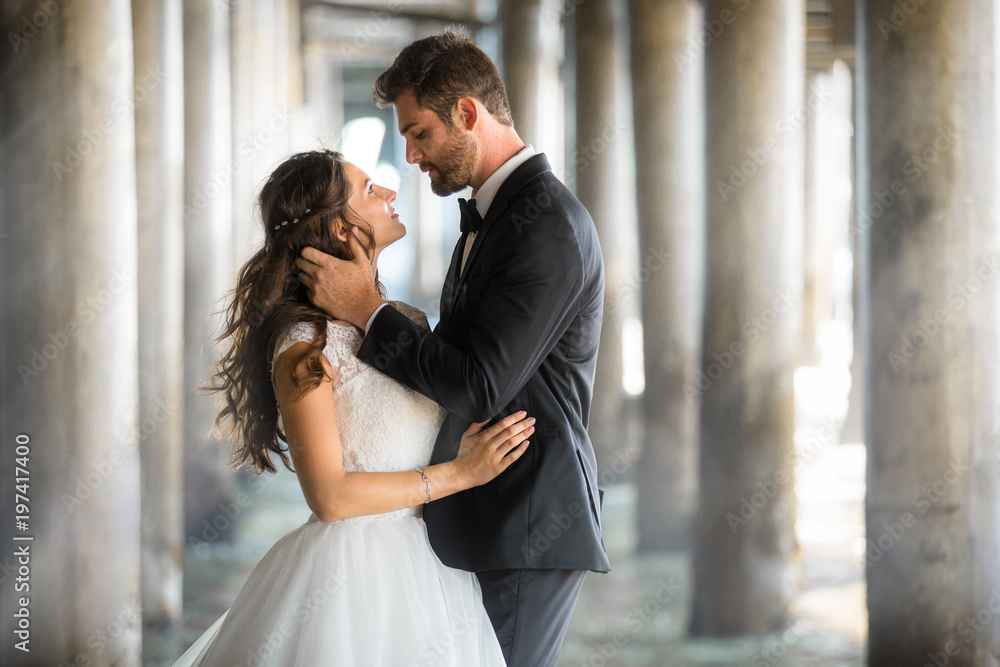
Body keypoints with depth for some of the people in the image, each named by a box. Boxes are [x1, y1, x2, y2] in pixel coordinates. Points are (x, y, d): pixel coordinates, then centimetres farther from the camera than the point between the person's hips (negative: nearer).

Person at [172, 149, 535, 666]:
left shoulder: (409, 322, 8)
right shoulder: (305, 344, -13)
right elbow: (330, 496, -17)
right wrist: (459, 474, -15)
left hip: (429, 573, 7)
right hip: (353, 578, -7)